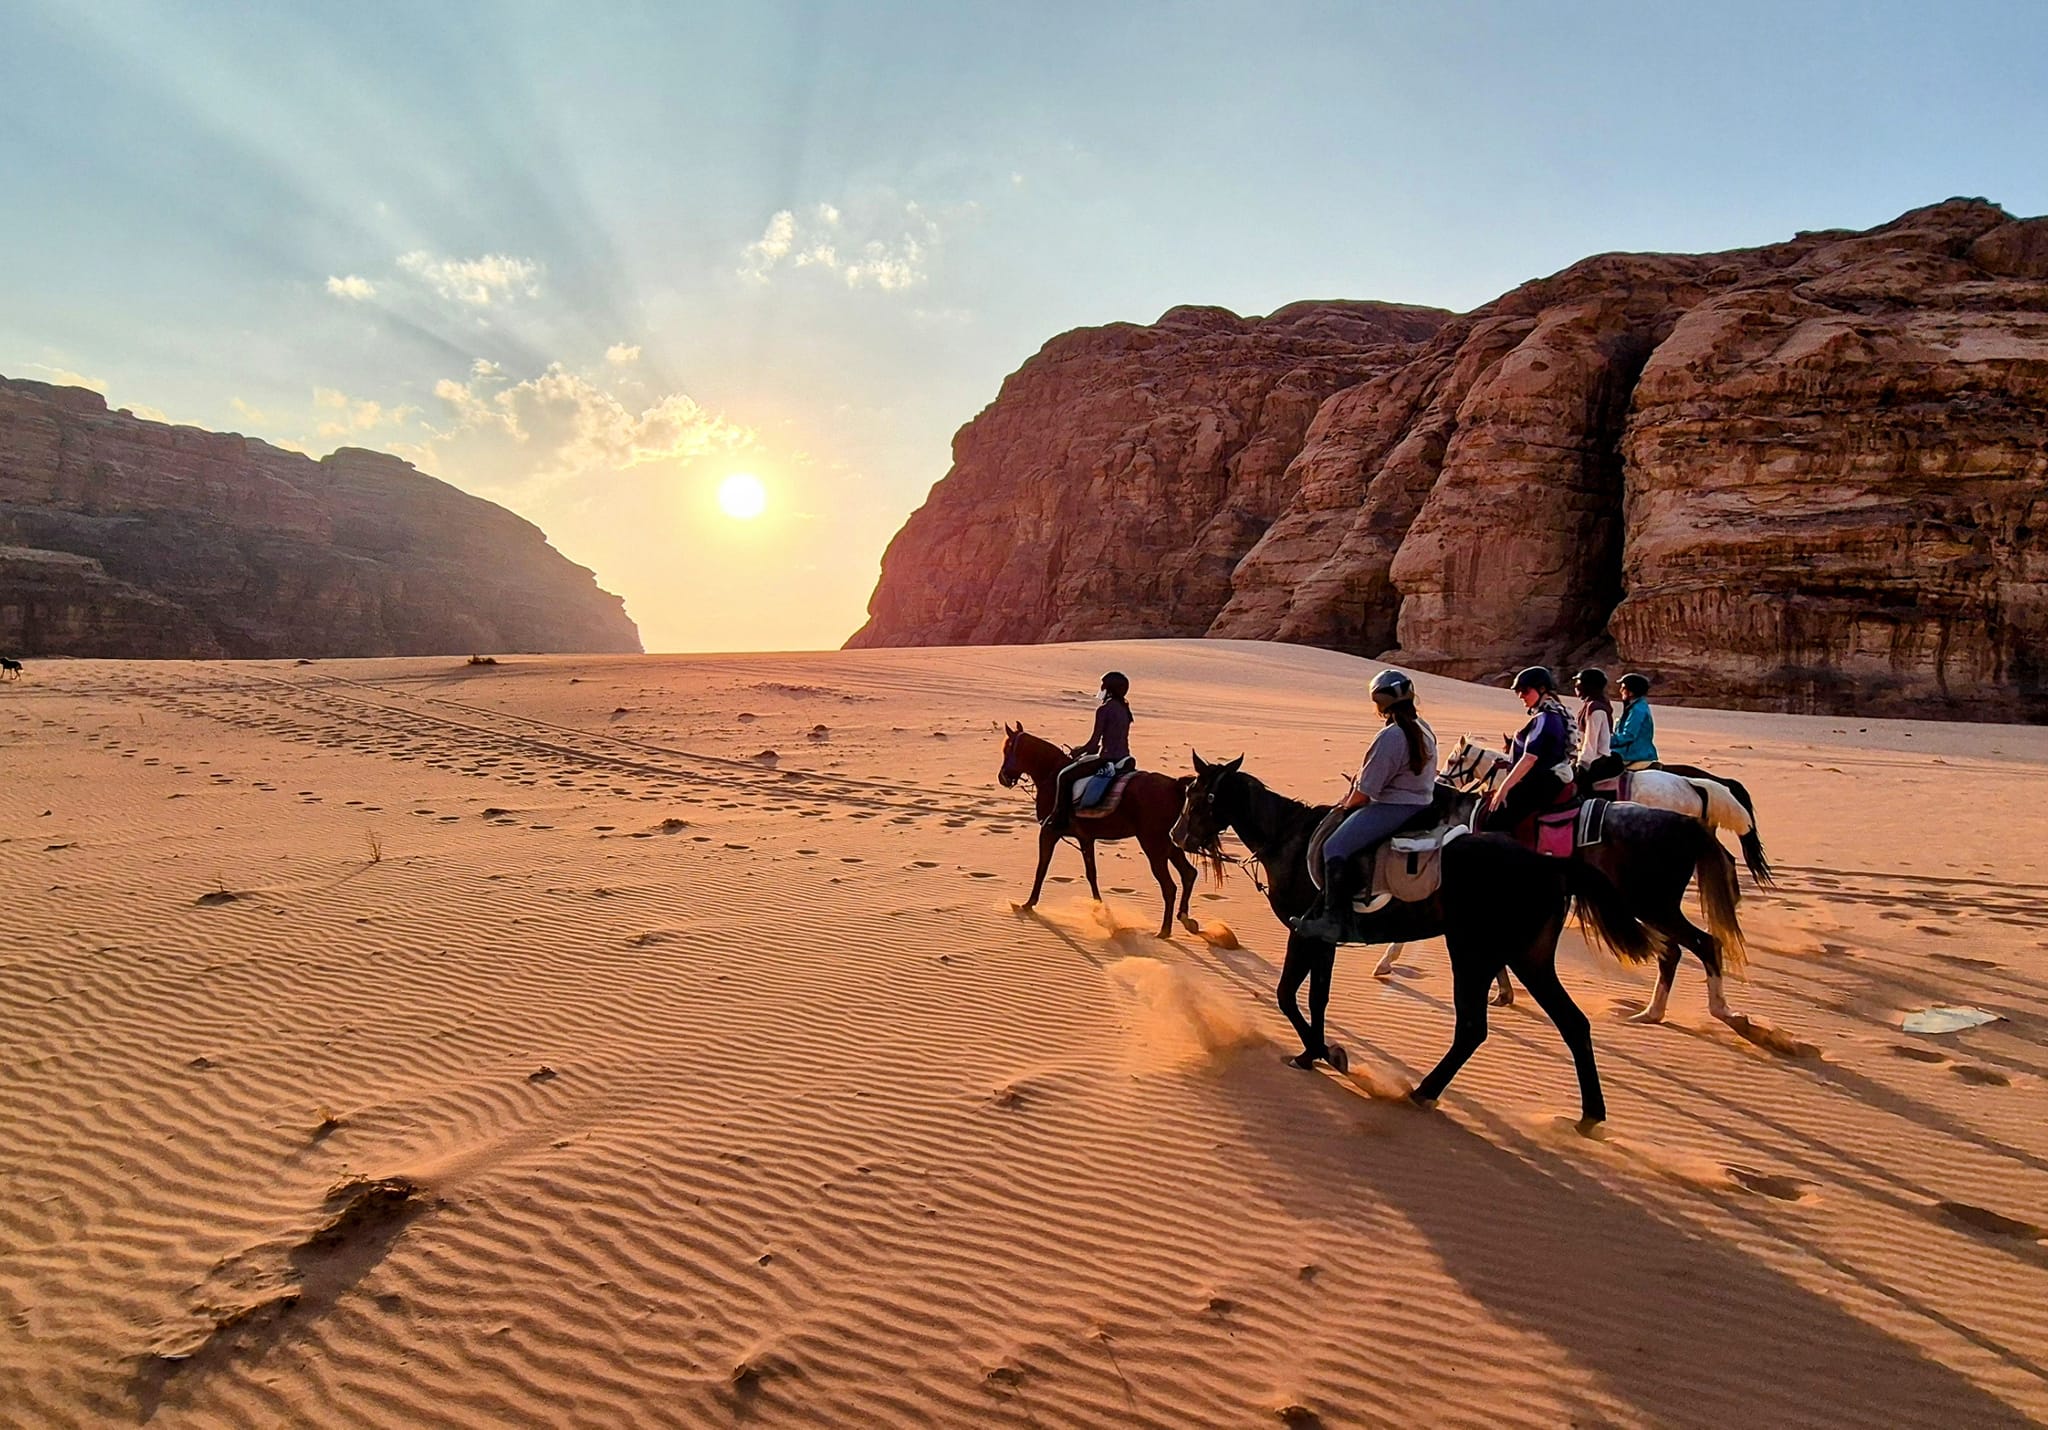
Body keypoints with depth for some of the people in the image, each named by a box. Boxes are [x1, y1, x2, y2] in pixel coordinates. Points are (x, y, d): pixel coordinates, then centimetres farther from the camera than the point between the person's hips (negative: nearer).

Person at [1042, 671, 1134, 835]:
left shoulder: (1103, 709, -13)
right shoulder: (1124, 709, 12)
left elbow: (1094, 742, -14)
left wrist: (1077, 752, 3)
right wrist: (1083, 750, 20)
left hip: (1107, 758, -9)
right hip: (1123, 758, 9)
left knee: (1064, 776, 2)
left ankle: (1059, 819, 1)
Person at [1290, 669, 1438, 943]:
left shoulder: (1391, 736, -21)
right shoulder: (1425, 730, 10)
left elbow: (1365, 791, -19)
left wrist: (1348, 804, 3)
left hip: (1392, 806, -11)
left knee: (1335, 846, -14)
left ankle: (1334, 920, -19)